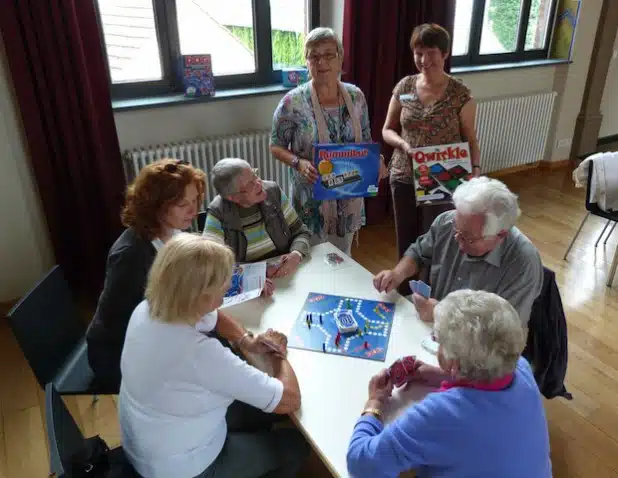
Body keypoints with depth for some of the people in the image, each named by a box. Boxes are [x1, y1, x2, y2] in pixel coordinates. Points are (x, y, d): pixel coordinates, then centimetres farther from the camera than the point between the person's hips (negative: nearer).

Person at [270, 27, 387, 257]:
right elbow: (276, 147, -6)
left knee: (344, 256, 21)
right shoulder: (293, 102, -14)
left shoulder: (356, 96, -1)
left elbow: (365, 140, 10)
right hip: (312, 197, -4)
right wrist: (299, 163, -26)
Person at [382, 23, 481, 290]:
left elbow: (470, 139, -1)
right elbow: (387, 130, 6)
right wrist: (404, 145, -14)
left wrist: (475, 168, -18)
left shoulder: (460, 94, -7)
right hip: (403, 178, 3)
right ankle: (404, 295, 36)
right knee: (405, 242, 15)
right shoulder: (404, 87, 0)